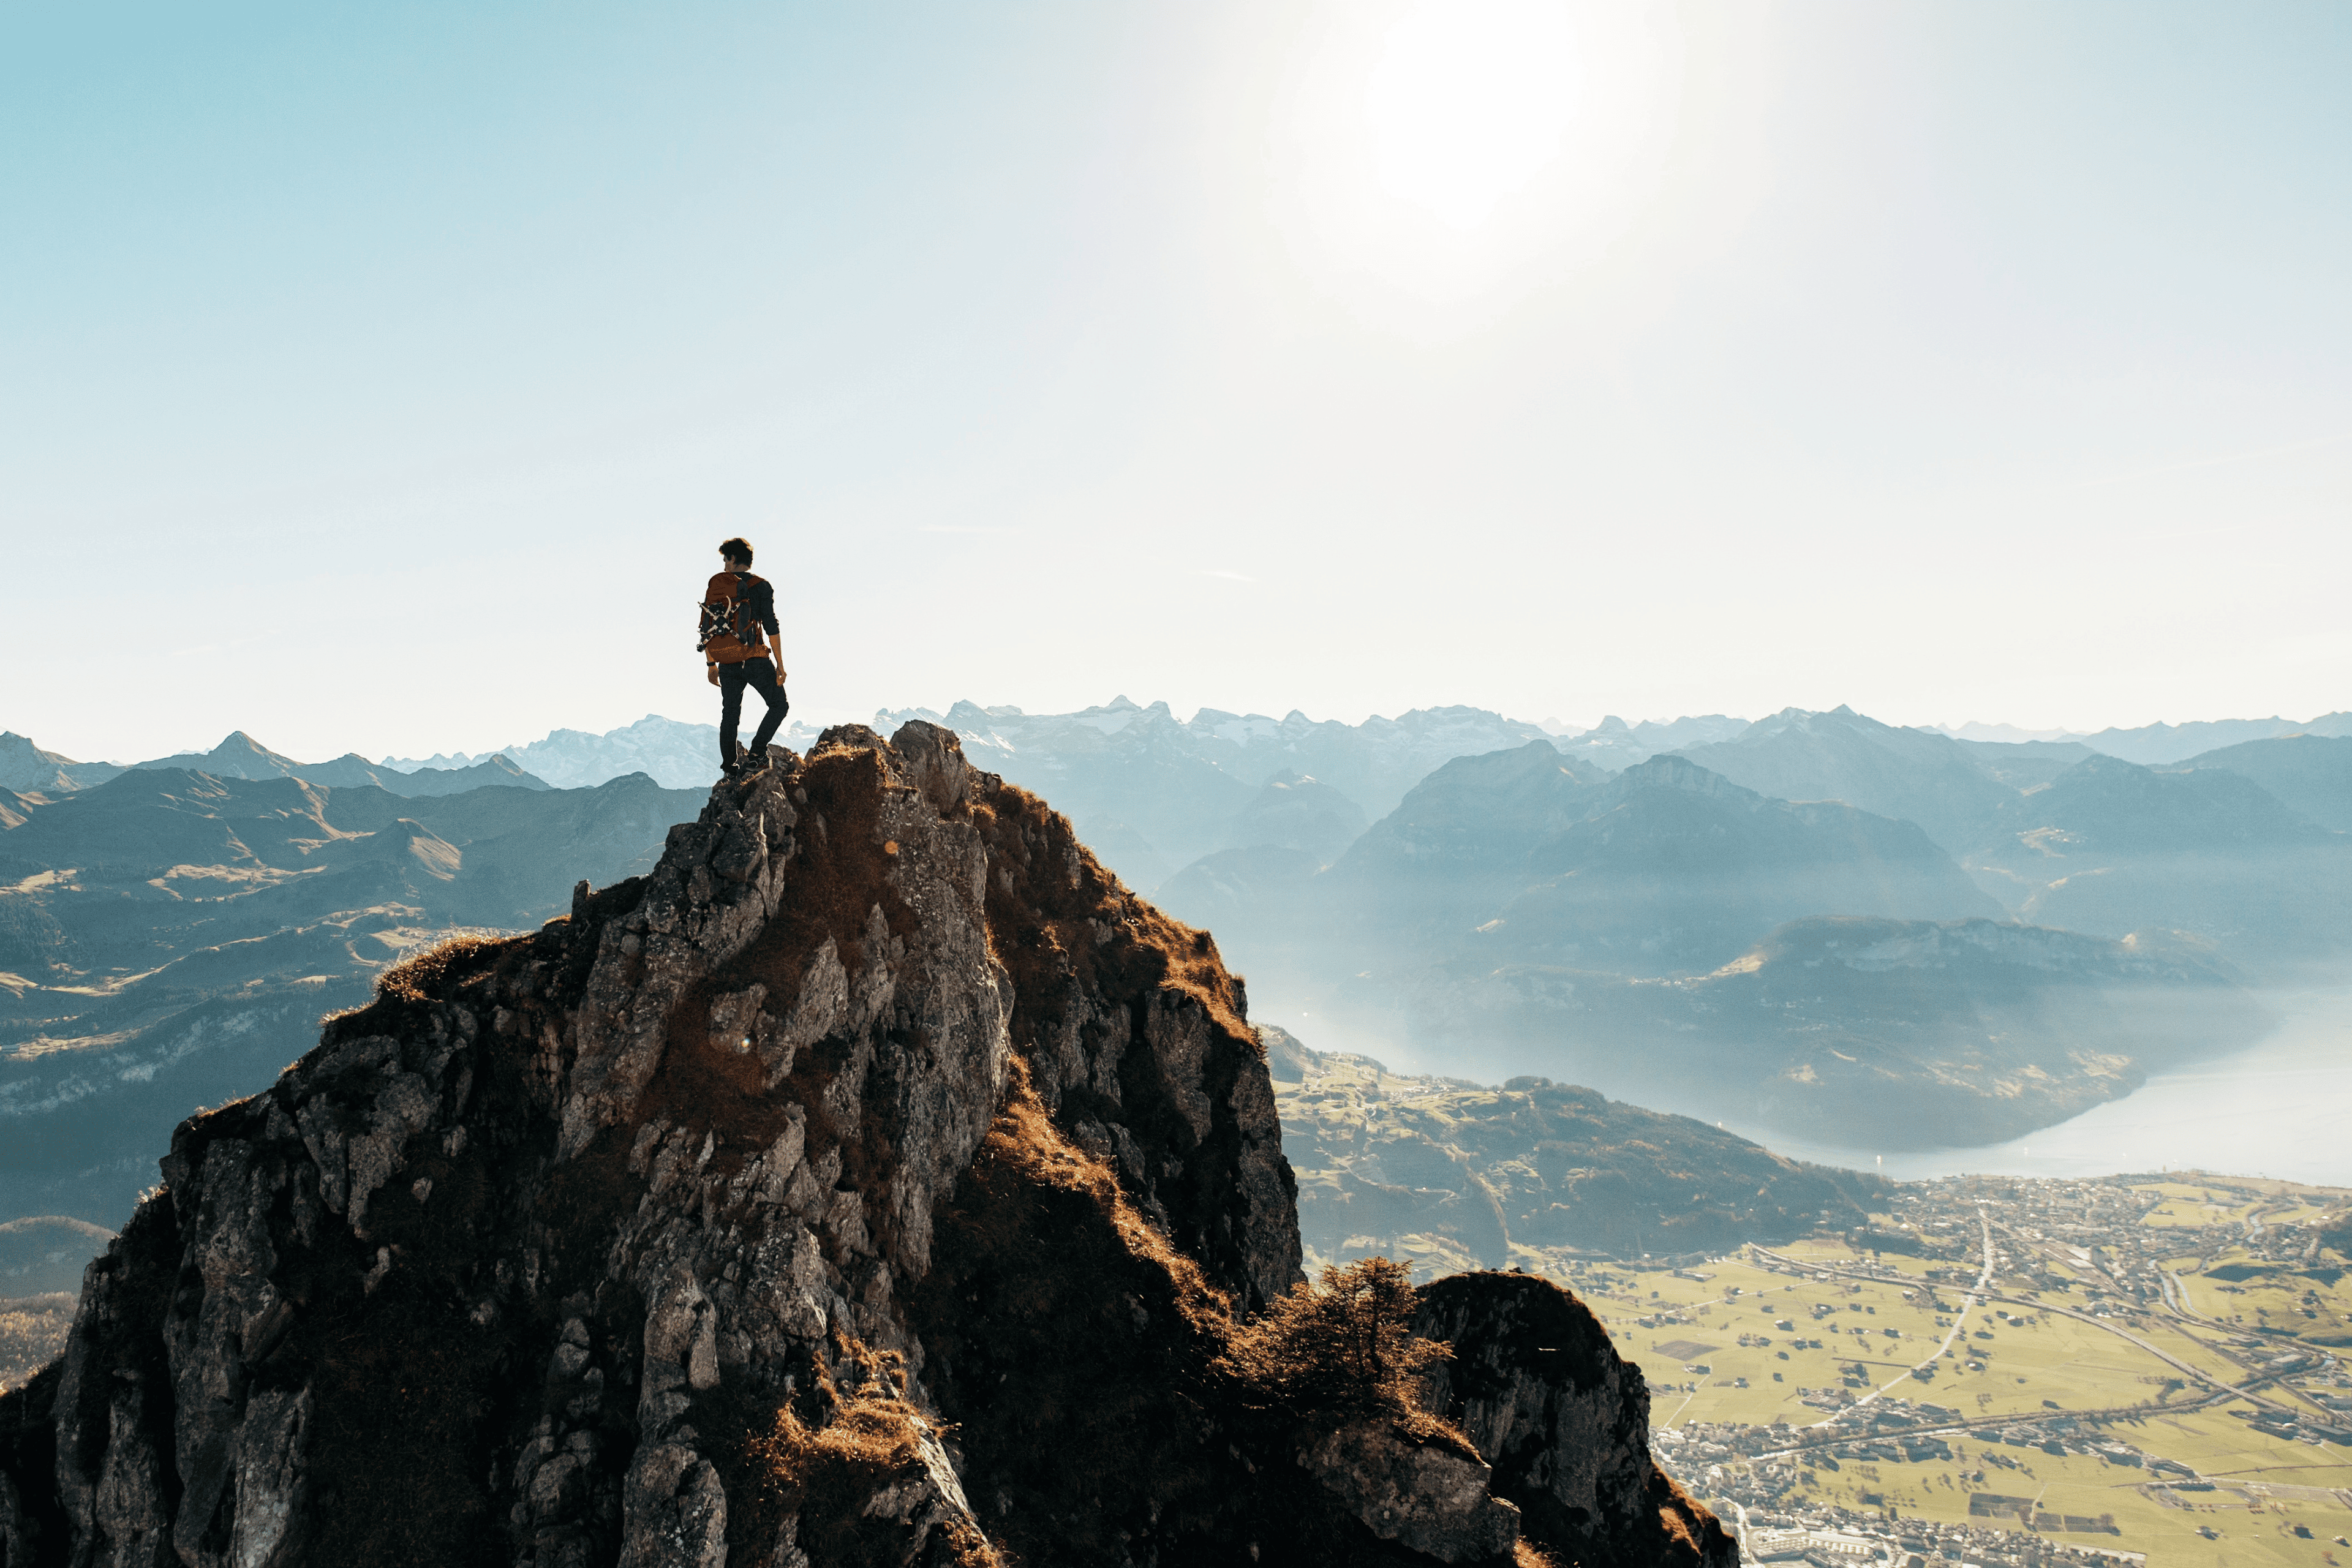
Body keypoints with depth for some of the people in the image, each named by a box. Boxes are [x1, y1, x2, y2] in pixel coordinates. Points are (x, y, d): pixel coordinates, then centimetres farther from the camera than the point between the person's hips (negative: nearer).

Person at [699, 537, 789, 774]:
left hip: (727, 664, 4)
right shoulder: (760, 586, -3)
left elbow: (707, 628, 10)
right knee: (779, 705, 8)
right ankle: (755, 755, -7)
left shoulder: (715, 584, 8)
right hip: (755, 660, -4)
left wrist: (711, 665, 17)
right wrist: (780, 663, -5)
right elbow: (771, 626, -9)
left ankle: (730, 768, 13)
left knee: (730, 716, 14)